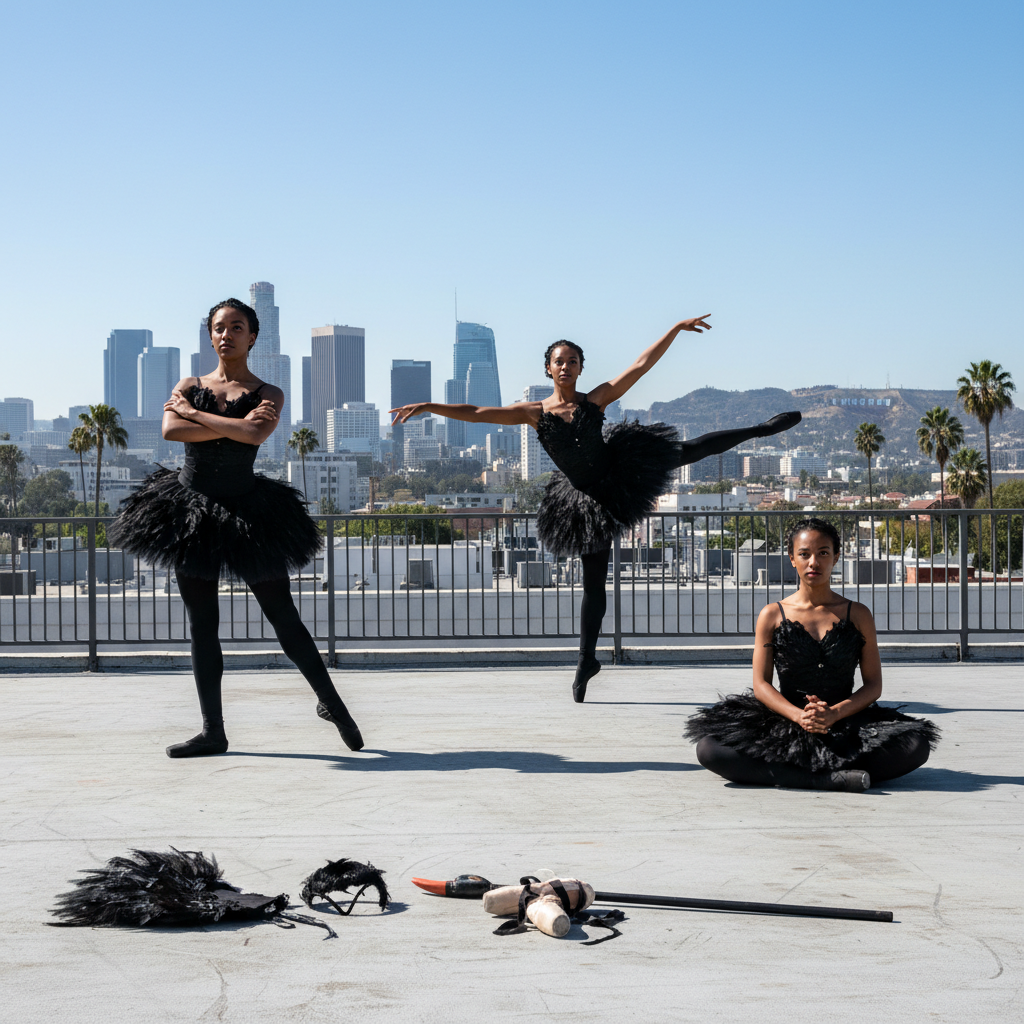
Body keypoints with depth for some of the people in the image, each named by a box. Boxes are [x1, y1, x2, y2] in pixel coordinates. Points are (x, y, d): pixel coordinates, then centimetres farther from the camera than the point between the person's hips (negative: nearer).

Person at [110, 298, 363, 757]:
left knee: (283, 617, 0)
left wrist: (193, 413, -12)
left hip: (247, 513, -3)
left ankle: (331, 702, 17)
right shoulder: (189, 386, 7)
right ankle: (213, 731, 13)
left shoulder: (268, 394, 2)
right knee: (202, 625, 6)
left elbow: (256, 435, -20)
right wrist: (236, 424, -15)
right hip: (192, 511, 3)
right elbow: (170, 430, -13)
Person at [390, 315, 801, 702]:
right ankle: (587, 661, 15)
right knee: (594, 583, 3)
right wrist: (429, 406, -21)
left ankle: (759, 429, 30)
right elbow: (476, 413, -13)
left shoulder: (596, 399, -8)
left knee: (690, 450, 6)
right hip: (587, 501, -1)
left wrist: (677, 328, -12)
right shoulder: (533, 413, -9)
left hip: (619, 473, 1)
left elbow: (641, 365, -9)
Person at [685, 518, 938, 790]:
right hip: (784, 723, -1)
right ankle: (831, 778, -29)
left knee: (916, 745, -27)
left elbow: (873, 685, 4)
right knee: (709, 749, -27)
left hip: (847, 723, 1)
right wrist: (798, 716, -18)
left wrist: (834, 714, -15)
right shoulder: (772, 615, 7)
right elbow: (761, 684, 2)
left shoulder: (858, 615, 8)